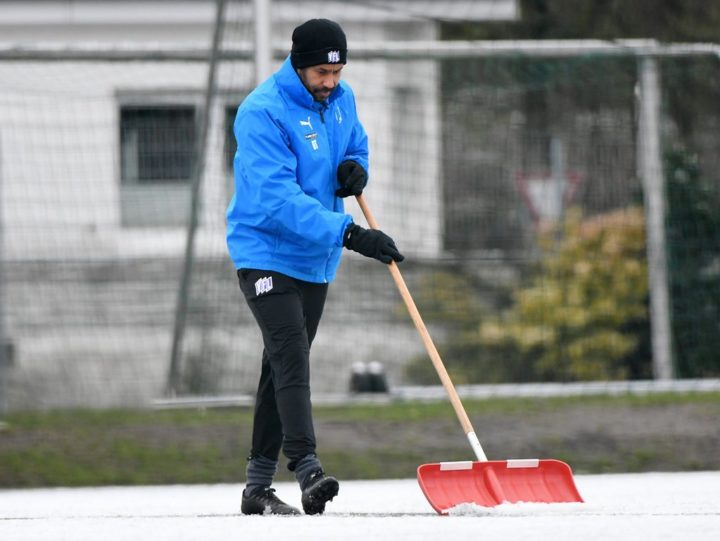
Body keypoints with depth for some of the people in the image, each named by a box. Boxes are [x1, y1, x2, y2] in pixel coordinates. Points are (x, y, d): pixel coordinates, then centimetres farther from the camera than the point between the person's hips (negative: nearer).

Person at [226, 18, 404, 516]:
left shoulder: (340, 99, 3)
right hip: (267, 253, -8)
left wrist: (356, 170, -5)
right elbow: (279, 200, -29)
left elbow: (356, 145, 22)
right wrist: (349, 233, -36)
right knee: (291, 358, -21)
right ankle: (308, 472, -31)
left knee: (285, 365, 11)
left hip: (317, 259, 8)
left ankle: (259, 485, 16)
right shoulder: (262, 113, -22)